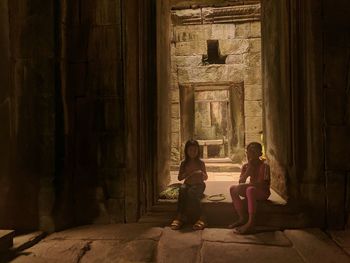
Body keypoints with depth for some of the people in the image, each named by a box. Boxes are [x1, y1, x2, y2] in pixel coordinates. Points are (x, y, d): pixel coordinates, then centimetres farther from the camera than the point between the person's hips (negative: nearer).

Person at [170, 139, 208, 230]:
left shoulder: (201, 163, 4)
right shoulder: (183, 163, 6)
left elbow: (206, 178, 8)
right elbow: (179, 178, 4)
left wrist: (201, 174, -15)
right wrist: (187, 174, -14)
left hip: (199, 185, -2)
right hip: (187, 184, 2)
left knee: (191, 191, -37)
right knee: (182, 189, -35)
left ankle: (198, 218, -31)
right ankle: (180, 217, -34)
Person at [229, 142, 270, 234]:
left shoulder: (264, 166, -14)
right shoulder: (246, 166, 2)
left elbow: (264, 184, -24)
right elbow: (241, 182, -7)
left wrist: (246, 185, -30)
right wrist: (248, 171, -22)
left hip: (263, 192, -6)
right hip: (251, 191, 6)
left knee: (250, 189, -38)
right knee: (233, 188, -18)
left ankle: (251, 223, -35)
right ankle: (242, 218, -13)